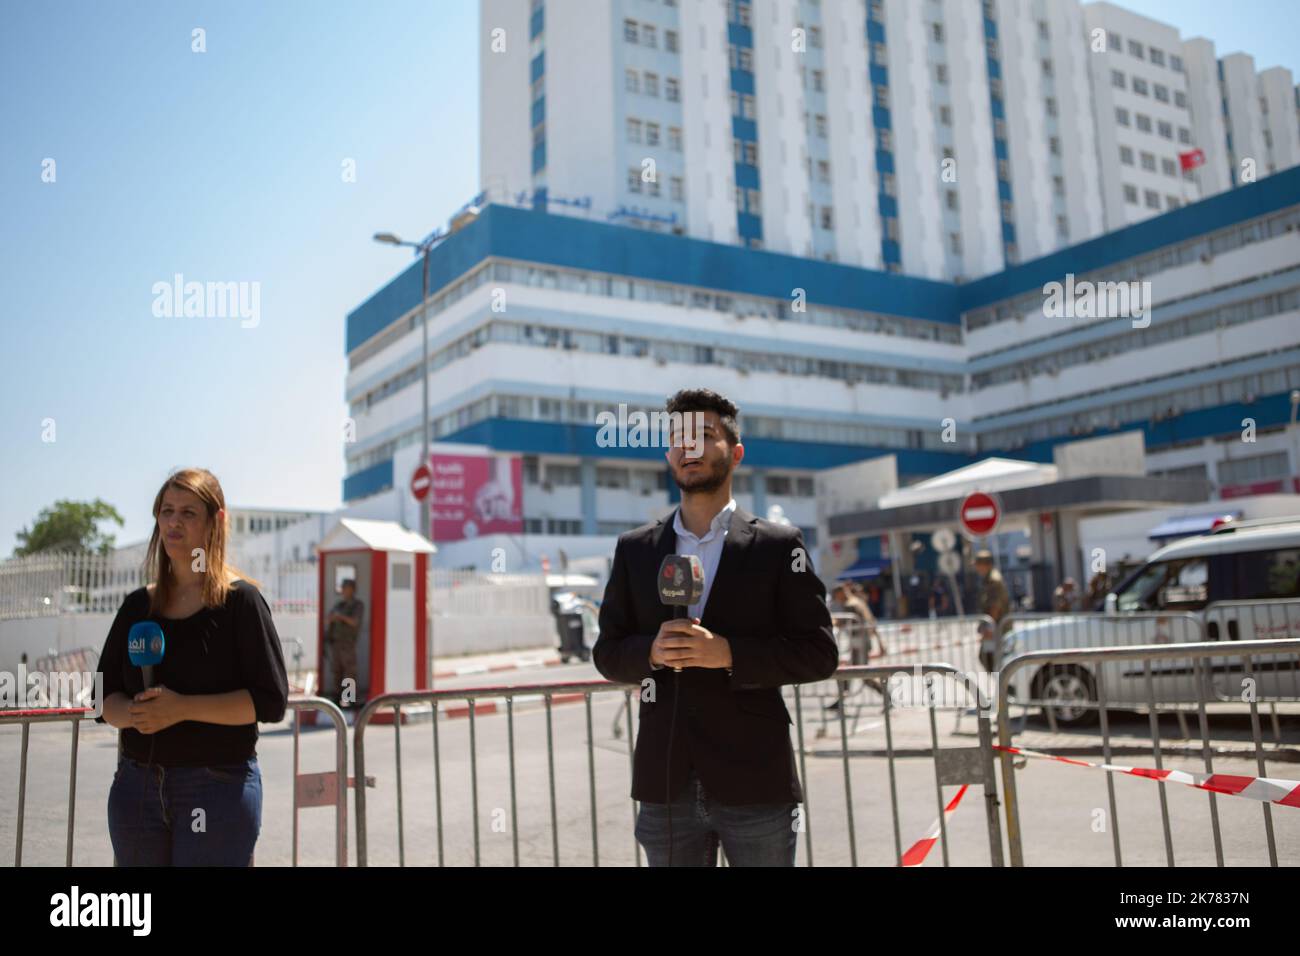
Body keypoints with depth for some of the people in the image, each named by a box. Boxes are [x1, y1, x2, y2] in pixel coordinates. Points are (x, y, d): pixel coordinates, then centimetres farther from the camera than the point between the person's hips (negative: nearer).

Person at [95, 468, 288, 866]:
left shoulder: (240, 600, -6)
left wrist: (182, 707, -20)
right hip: (135, 784, 5)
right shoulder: (137, 606, 10)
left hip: (219, 785, -5)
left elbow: (270, 701, -11)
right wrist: (134, 712, -12)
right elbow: (105, 697, 11)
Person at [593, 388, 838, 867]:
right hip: (665, 786, 3)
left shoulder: (779, 545, -1)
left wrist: (729, 653, -17)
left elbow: (820, 653, -3)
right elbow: (606, 653, 10)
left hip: (755, 783, -2)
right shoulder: (633, 549, 8)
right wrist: (651, 651, -12)